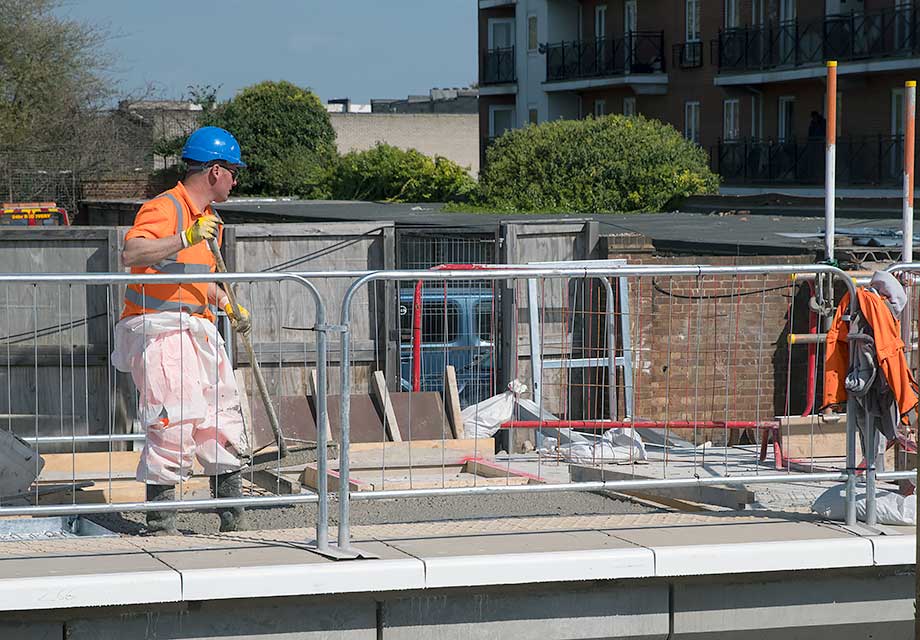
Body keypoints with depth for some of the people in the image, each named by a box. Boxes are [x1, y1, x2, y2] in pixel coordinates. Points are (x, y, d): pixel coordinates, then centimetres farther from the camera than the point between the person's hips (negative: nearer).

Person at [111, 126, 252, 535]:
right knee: (175, 426, -14)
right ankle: (160, 529, -6)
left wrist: (229, 305, 19)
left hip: (198, 330, 10)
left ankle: (234, 523, 20)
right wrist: (185, 239, -38)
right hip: (158, 330, -10)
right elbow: (131, 253, -30)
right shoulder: (164, 208, -12)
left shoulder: (208, 219, 19)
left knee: (225, 423, 11)